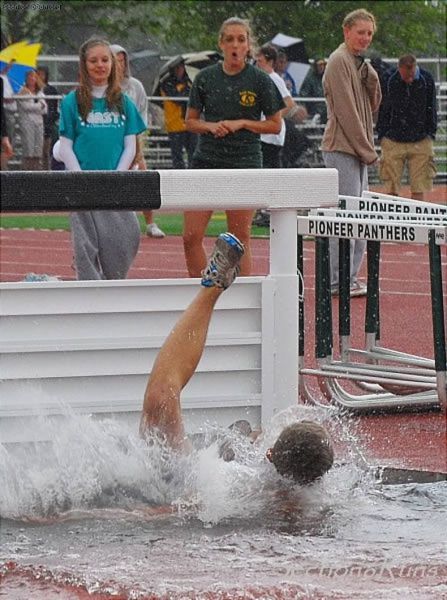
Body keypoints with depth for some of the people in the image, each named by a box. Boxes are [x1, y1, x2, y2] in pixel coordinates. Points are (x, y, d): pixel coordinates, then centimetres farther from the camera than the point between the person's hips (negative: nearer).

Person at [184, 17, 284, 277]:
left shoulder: (260, 80, -1)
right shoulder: (206, 78, 5)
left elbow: (275, 125, 3)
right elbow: (191, 121, 12)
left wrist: (241, 123, -10)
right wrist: (211, 126, -8)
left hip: (245, 162, -2)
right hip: (207, 160, 2)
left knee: (240, 238, 2)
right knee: (191, 236, -3)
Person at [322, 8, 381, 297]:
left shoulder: (360, 64, 18)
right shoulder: (339, 61, -10)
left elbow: (373, 106, 15)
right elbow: (345, 111, -15)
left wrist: (371, 80, -4)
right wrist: (367, 150, -13)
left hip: (359, 150, 10)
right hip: (342, 149, -10)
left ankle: (350, 277, 14)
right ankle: (339, 281, -8)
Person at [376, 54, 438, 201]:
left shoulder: (427, 79, -1)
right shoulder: (390, 81, -4)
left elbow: (431, 110, 9)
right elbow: (383, 111, 6)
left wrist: (430, 133, 6)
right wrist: (382, 135, 3)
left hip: (420, 141, 1)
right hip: (393, 141, -1)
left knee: (418, 189, -1)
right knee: (391, 189, -3)